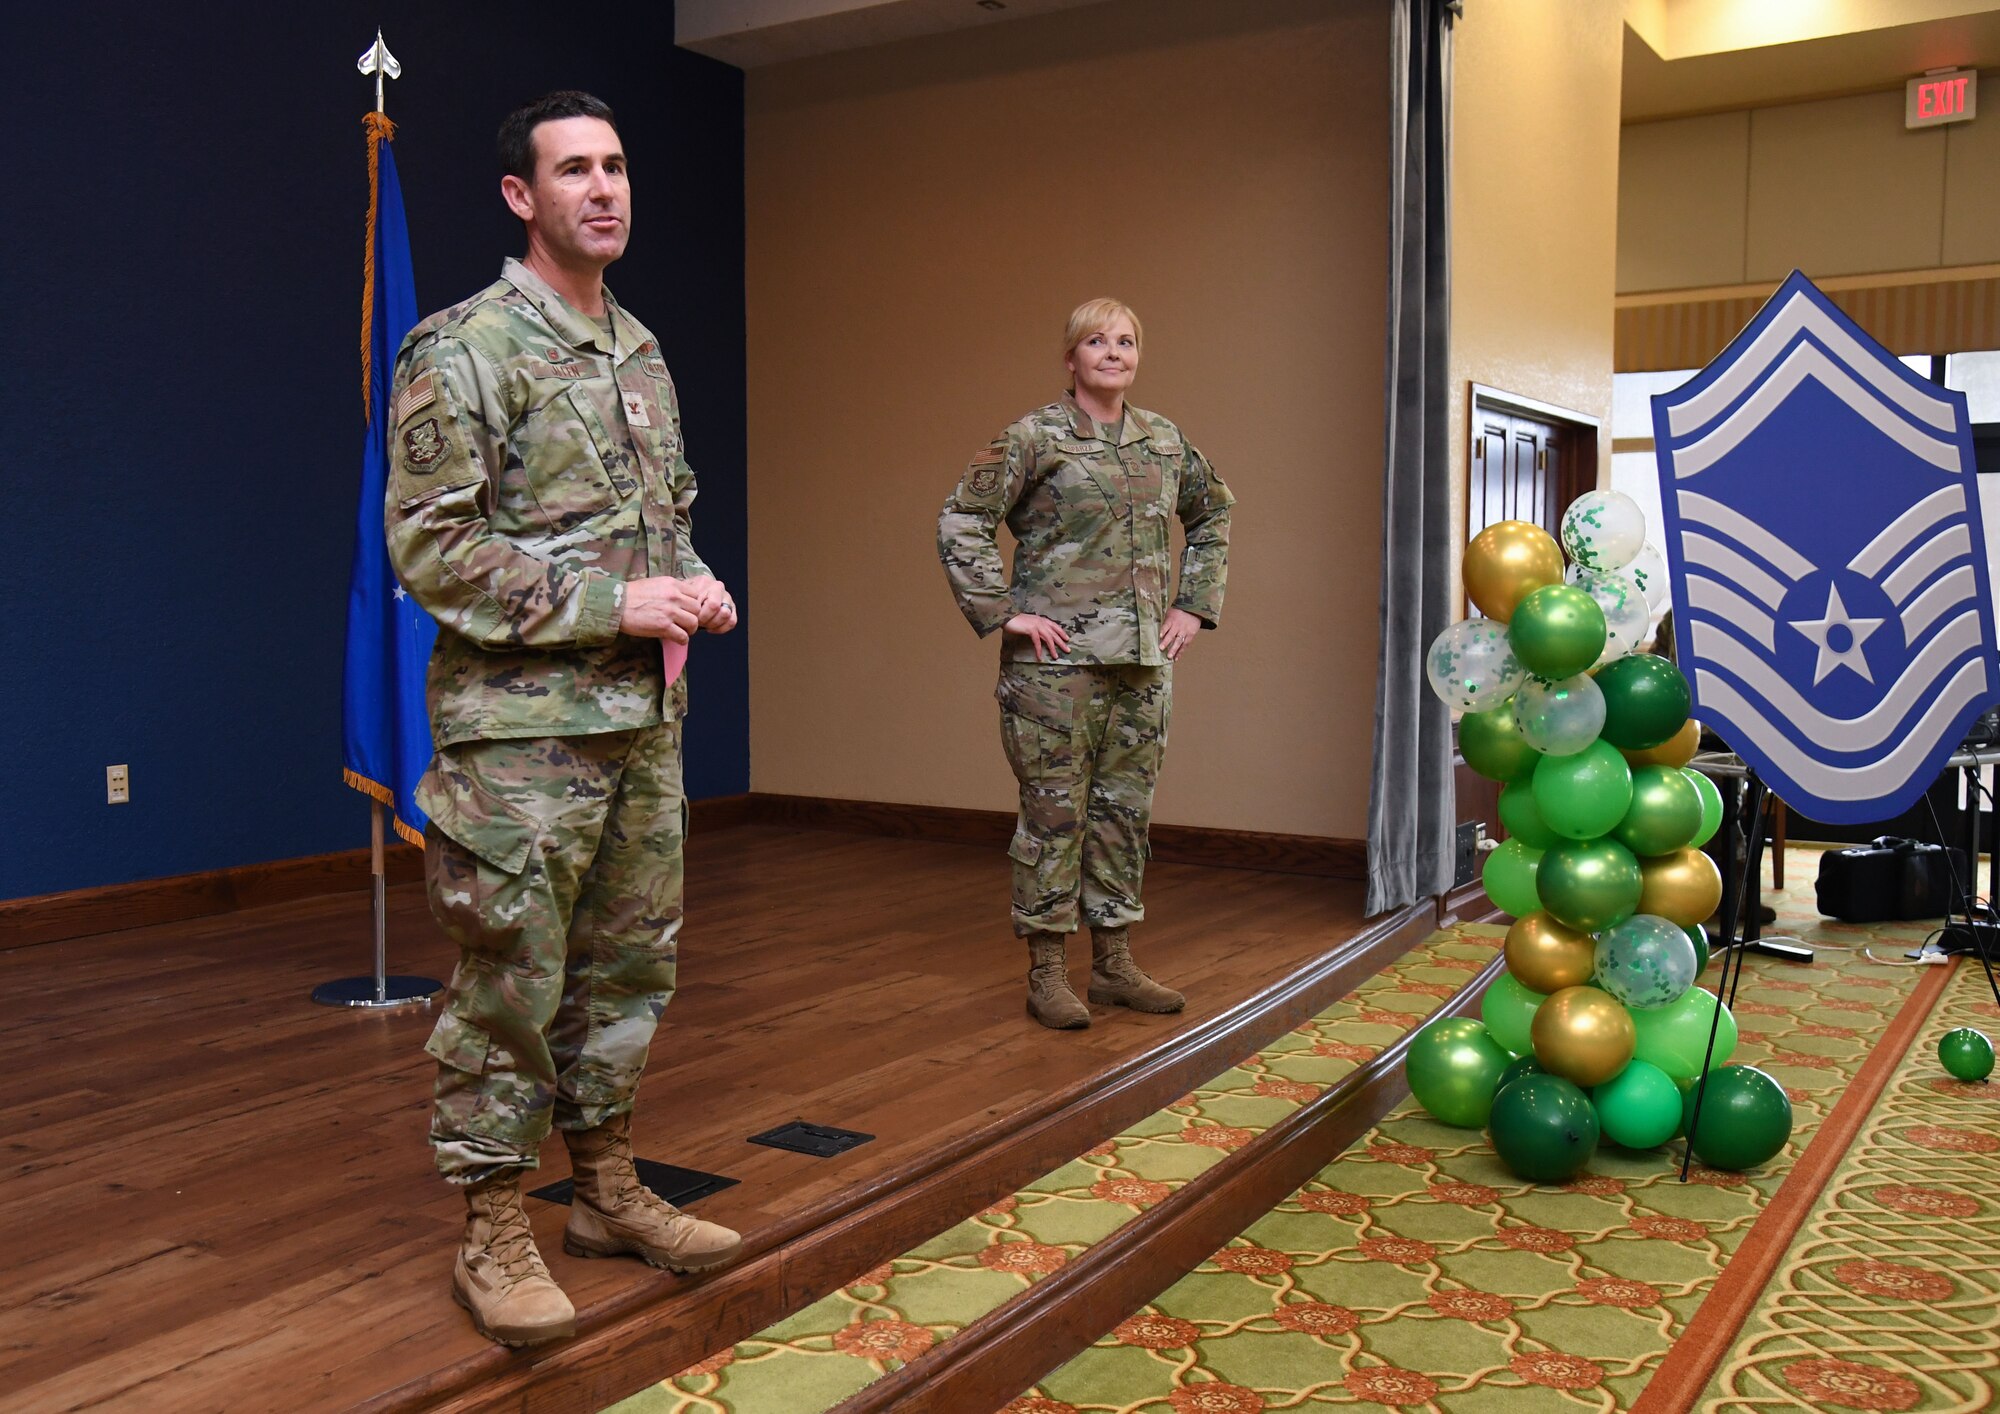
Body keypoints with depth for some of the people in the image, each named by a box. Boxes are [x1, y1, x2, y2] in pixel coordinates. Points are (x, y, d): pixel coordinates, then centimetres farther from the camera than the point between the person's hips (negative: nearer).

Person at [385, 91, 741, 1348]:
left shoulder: (641, 352, 14)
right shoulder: (462, 351, -10)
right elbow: (429, 549, -16)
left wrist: (699, 583, 1)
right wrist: (613, 602, -19)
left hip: (645, 719, 8)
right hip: (522, 725, -7)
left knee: (629, 966, 14)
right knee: (511, 986, 0)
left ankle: (609, 1192, 29)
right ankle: (495, 1236, 15)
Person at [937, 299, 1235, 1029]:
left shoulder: (1165, 441, 12)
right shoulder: (1033, 438, -4)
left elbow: (1214, 513, 26)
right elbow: (959, 522, -7)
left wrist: (1194, 606, 16)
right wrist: (1002, 612, -12)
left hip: (1143, 664, 6)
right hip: (1056, 661, -5)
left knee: (1125, 811, 11)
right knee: (1055, 812, -1)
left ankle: (1114, 963, 22)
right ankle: (1047, 974, 10)